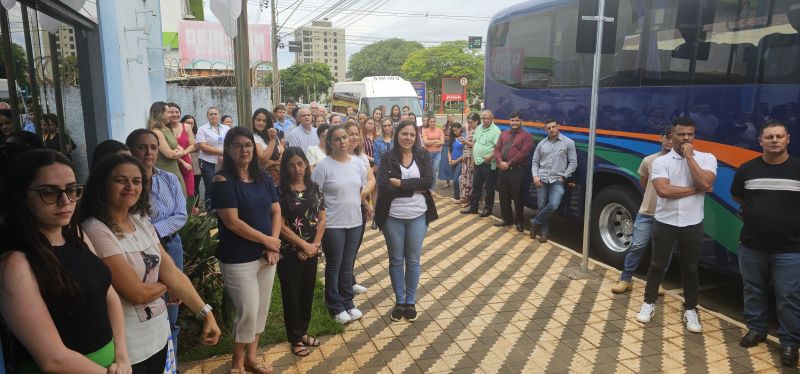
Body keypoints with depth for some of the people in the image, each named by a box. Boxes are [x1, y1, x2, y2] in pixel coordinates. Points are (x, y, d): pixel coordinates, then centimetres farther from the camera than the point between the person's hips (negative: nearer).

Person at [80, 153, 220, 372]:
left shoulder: (141, 222, 3)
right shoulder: (95, 231, -21)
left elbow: (172, 274, 1)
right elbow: (137, 293, -22)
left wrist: (206, 313, -5)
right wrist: (165, 286, -1)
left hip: (158, 333, 7)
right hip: (127, 345, -7)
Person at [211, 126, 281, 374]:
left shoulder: (263, 178, 7)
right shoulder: (223, 181, -12)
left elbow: (276, 212, 7)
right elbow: (232, 222, -18)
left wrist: (274, 245, -6)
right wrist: (266, 239, -12)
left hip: (266, 255, 6)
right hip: (238, 259, -6)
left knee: (262, 309, 14)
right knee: (248, 312, -2)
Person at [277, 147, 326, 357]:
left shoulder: (314, 189, 4)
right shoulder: (281, 192, -10)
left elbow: (321, 219, 5)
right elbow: (280, 225, -13)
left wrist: (315, 245, -7)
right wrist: (304, 245, -13)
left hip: (311, 251, 5)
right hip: (289, 252, -4)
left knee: (308, 292, 14)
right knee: (291, 294, 7)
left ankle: (303, 331, 32)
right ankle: (295, 338, 21)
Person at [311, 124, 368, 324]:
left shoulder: (357, 163, 3)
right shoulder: (324, 165, -12)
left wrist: (352, 202, 7)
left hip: (355, 222, 5)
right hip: (332, 224, -5)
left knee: (348, 264, 17)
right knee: (333, 266, 8)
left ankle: (347, 302, 32)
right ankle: (335, 306, 23)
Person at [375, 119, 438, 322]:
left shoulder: (423, 155, -1)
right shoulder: (387, 157, -5)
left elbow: (428, 181, -13)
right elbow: (383, 186, -16)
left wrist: (399, 183, -17)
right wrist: (414, 188, -17)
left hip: (417, 216, 1)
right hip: (392, 216, 0)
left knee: (413, 260, 11)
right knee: (396, 260, 11)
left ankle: (411, 301, 26)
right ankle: (399, 301, 27)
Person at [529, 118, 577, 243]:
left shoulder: (568, 142, 1)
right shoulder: (541, 144, 10)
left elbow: (573, 162, 2)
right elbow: (535, 162, 14)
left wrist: (564, 176, -5)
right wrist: (535, 176, -2)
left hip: (557, 181, -3)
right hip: (542, 180, 3)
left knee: (553, 205, -19)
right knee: (541, 206, 3)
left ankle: (535, 223, 3)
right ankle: (545, 232, 21)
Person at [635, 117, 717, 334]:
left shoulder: (707, 158, -1)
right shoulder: (660, 162, -5)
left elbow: (705, 183, -19)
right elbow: (663, 190, -19)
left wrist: (689, 156, -14)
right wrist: (696, 189, -14)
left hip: (692, 224, 1)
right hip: (665, 223, -1)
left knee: (690, 268, 13)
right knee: (657, 265, 11)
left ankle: (690, 310, 27)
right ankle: (649, 303, 26)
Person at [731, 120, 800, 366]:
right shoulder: (747, 169, 2)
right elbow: (736, 196, 17)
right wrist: (758, 210, 11)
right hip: (751, 247, 2)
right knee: (753, 292, 15)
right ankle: (756, 329, 32)